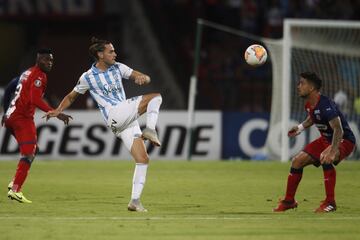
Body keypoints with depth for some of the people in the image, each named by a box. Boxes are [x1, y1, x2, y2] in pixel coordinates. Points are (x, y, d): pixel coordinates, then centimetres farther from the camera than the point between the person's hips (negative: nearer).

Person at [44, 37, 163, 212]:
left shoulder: (118, 68, 14)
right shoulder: (88, 77, 2)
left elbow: (145, 78, 14)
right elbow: (71, 97, 15)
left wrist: (142, 78, -11)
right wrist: (58, 110, -2)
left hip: (128, 119, 6)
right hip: (114, 116, -6)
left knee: (143, 159, -4)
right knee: (155, 97, -16)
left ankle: (135, 201, -1)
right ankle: (150, 130, -34)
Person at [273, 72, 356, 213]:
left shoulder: (325, 105, -30)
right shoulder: (309, 105, -2)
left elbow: (338, 130, -40)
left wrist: (333, 151, -53)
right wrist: (300, 128, 11)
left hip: (344, 140, -9)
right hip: (326, 139, 9)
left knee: (325, 158, -38)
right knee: (297, 161, 3)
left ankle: (330, 203, -26)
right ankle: (289, 201, 20)